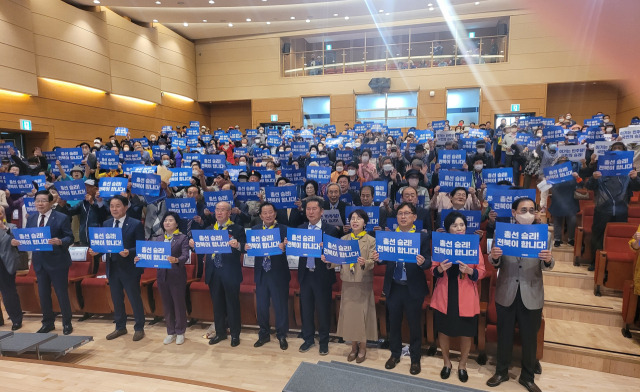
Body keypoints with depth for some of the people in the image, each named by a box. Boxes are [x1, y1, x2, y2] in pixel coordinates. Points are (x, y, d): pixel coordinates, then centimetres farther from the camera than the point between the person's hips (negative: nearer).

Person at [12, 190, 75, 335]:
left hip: (57, 261, -6)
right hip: (39, 262, 6)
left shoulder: (62, 218, -9)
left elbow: (70, 238, -11)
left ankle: (67, 323, 18)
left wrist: (60, 241, -32)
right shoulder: (31, 218, 9)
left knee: (61, 293, 3)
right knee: (43, 294, 15)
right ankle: (48, 323, 31)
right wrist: (17, 241, -11)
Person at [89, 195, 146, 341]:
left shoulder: (136, 224, -9)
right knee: (116, 299, 17)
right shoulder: (106, 224, 8)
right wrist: (96, 251, -9)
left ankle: (139, 328, 21)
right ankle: (120, 327, 34)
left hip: (129, 268, -5)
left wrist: (129, 252, -27)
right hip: (112, 268, 5)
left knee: (135, 299, 5)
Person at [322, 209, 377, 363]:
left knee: (362, 313, 3)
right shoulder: (344, 239, 6)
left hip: (363, 283, -3)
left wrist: (365, 263, -31)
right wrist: (329, 260, -15)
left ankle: (362, 348, 21)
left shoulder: (371, 240, -4)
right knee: (349, 313, 8)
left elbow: (373, 262, -11)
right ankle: (354, 346, 25)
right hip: (347, 282, 3)